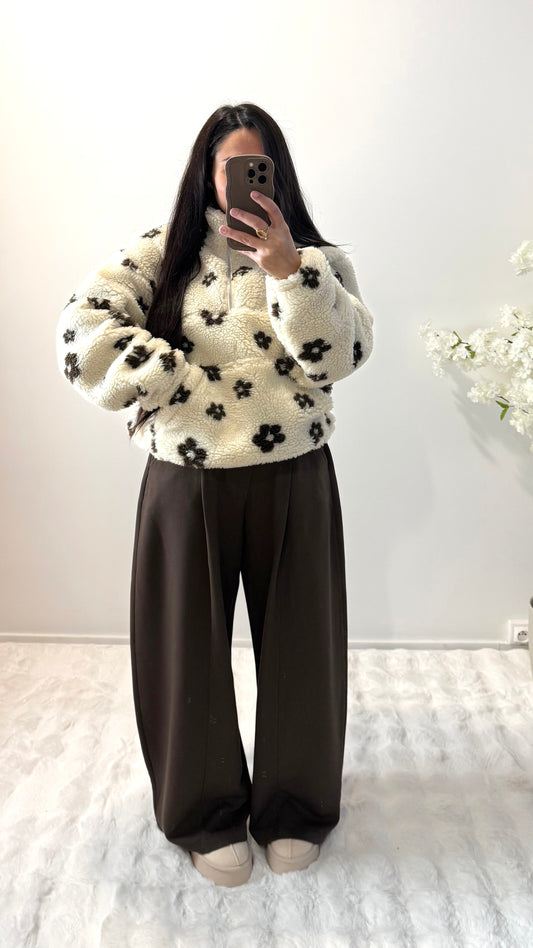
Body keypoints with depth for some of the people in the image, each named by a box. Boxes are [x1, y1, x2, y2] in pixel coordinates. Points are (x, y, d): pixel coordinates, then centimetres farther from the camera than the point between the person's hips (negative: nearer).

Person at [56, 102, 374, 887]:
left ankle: (293, 808, 35)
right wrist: (184, 386, -12)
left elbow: (345, 351, -10)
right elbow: (84, 335, -7)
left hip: (295, 480, 1)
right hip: (188, 485, 0)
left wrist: (287, 266, -21)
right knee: (190, 650, 9)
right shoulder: (160, 253, 5)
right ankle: (207, 814, 34)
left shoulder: (315, 255, 8)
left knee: (297, 647, 10)